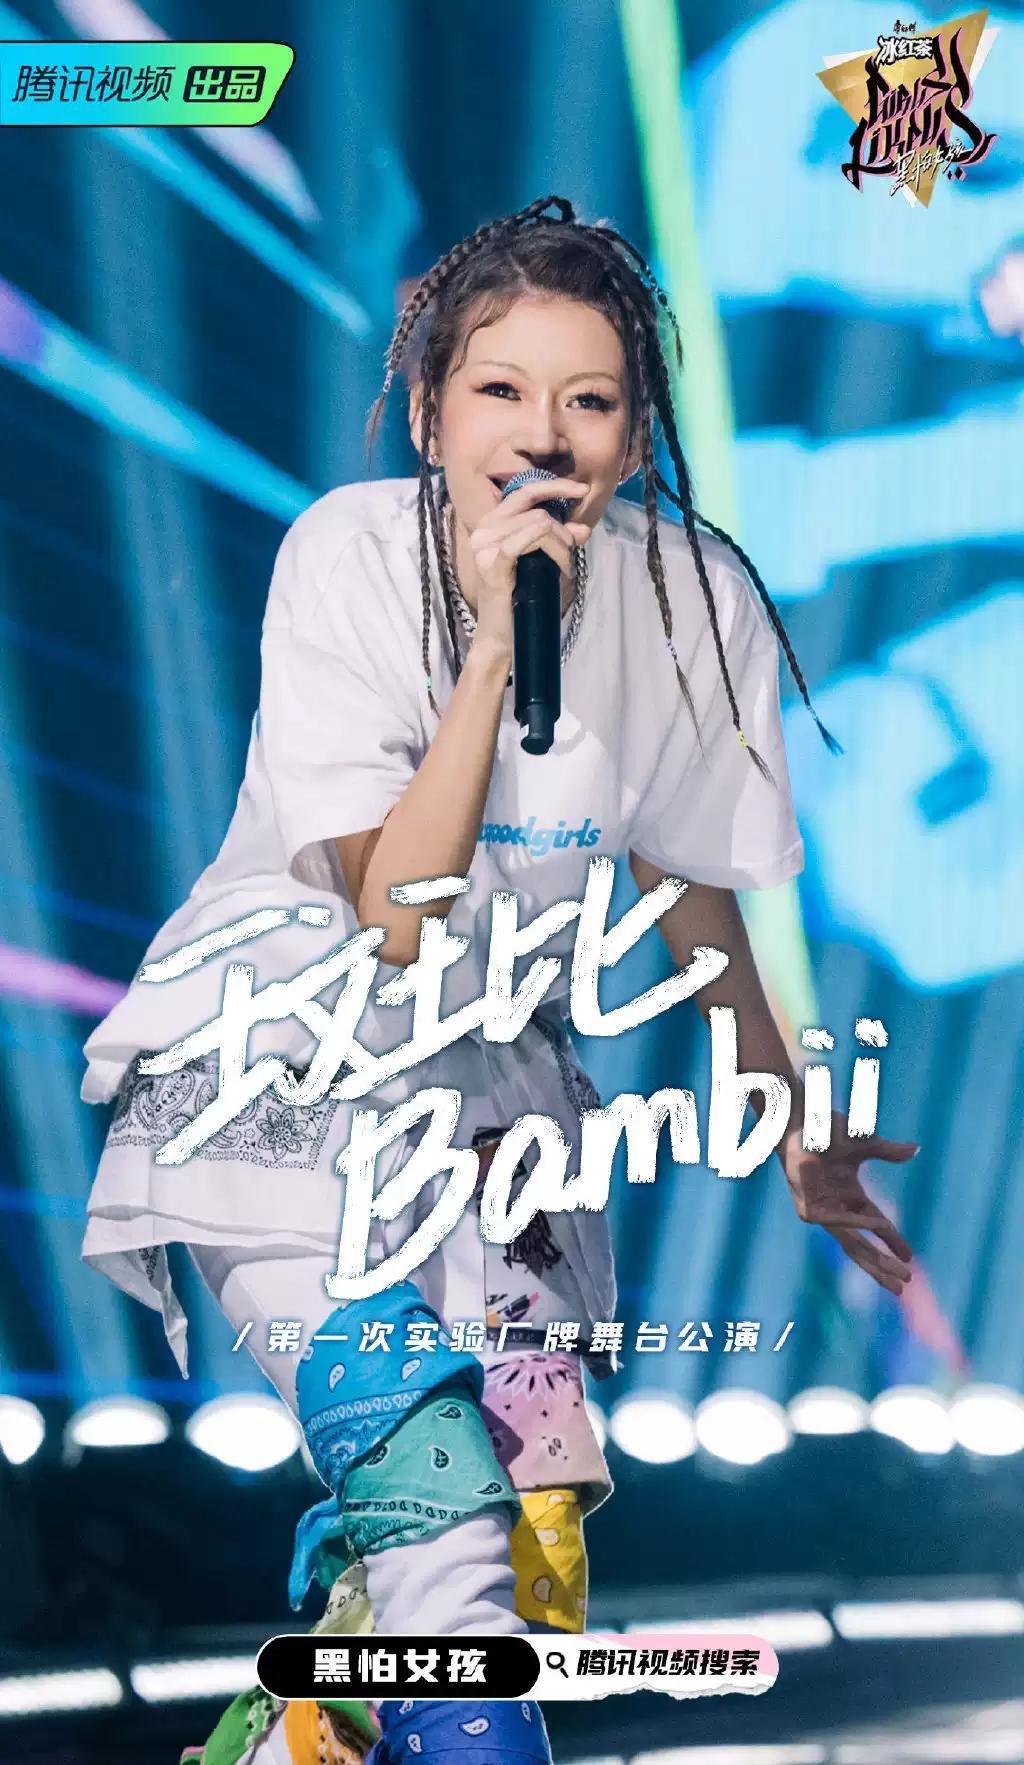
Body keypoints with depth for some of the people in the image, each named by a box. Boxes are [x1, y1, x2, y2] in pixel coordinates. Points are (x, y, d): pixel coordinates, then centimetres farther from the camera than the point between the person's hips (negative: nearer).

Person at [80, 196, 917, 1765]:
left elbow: (693, 893, 9)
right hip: (284, 1061, -4)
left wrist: (798, 1134, 18)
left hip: (495, 1077, 4)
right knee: (437, 1496, -23)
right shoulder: (353, 554, -18)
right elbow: (396, 915, -22)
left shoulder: (692, 601, -8)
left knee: (543, 1535, -2)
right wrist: (495, 639, -29)